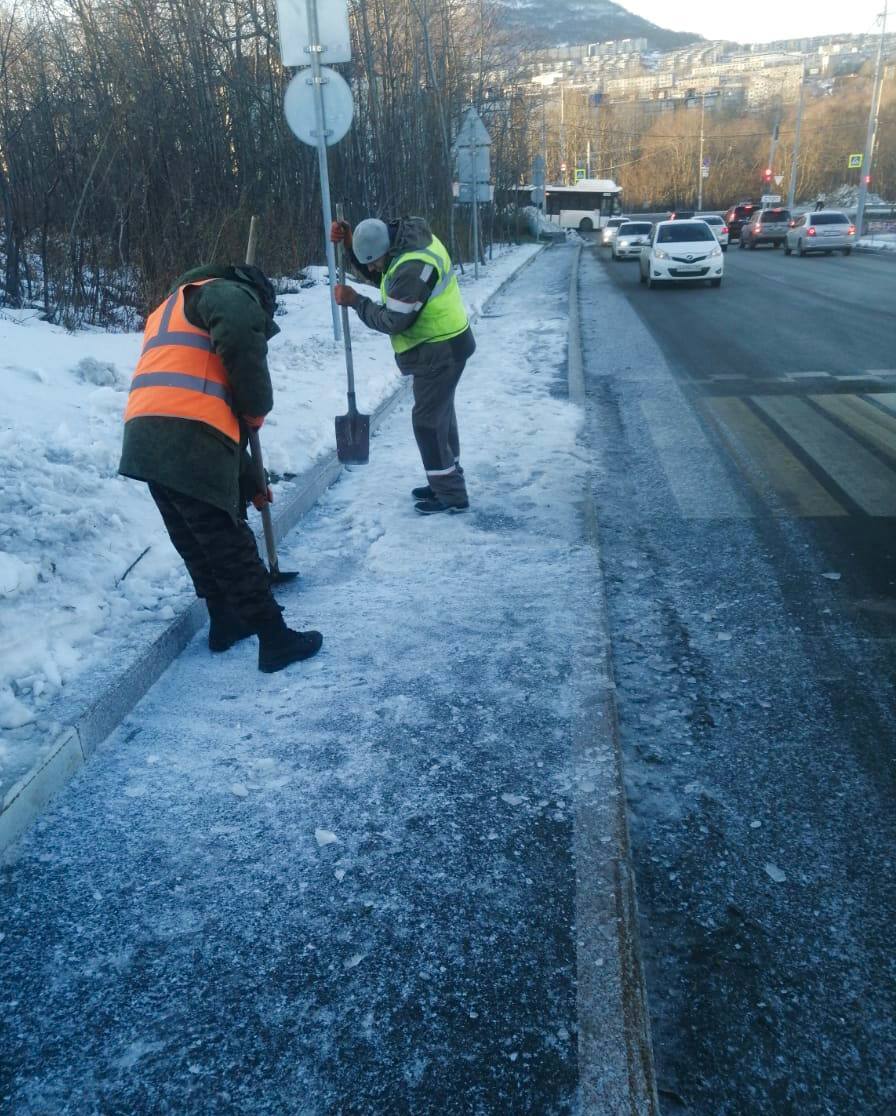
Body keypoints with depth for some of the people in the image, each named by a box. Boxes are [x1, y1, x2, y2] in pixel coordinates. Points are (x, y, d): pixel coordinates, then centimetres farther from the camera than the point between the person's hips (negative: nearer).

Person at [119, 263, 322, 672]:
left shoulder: (168, 311, 35)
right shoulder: (225, 291, 7)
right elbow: (242, 336, -20)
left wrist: (247, 480, 32)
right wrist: (257, 408, -3)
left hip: (146, 442, 9)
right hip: (189, 447, -9)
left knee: (197, 543, 22)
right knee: (231, 547, 0)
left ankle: (226, 622, 36)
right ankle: (275, 640, 10)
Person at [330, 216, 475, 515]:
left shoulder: (412, 267, -29)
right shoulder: (410, 239, 3)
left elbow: (392, 320, -24)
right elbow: (378, 274, 15)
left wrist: (355, 301, -12)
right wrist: (350, 244, 2)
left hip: (438, 352, -10)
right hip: (442, 346, 10)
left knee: (427, 421, -3)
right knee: (440, 414, 18)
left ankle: (451, 495, 6)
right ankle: (447, 482, 31)